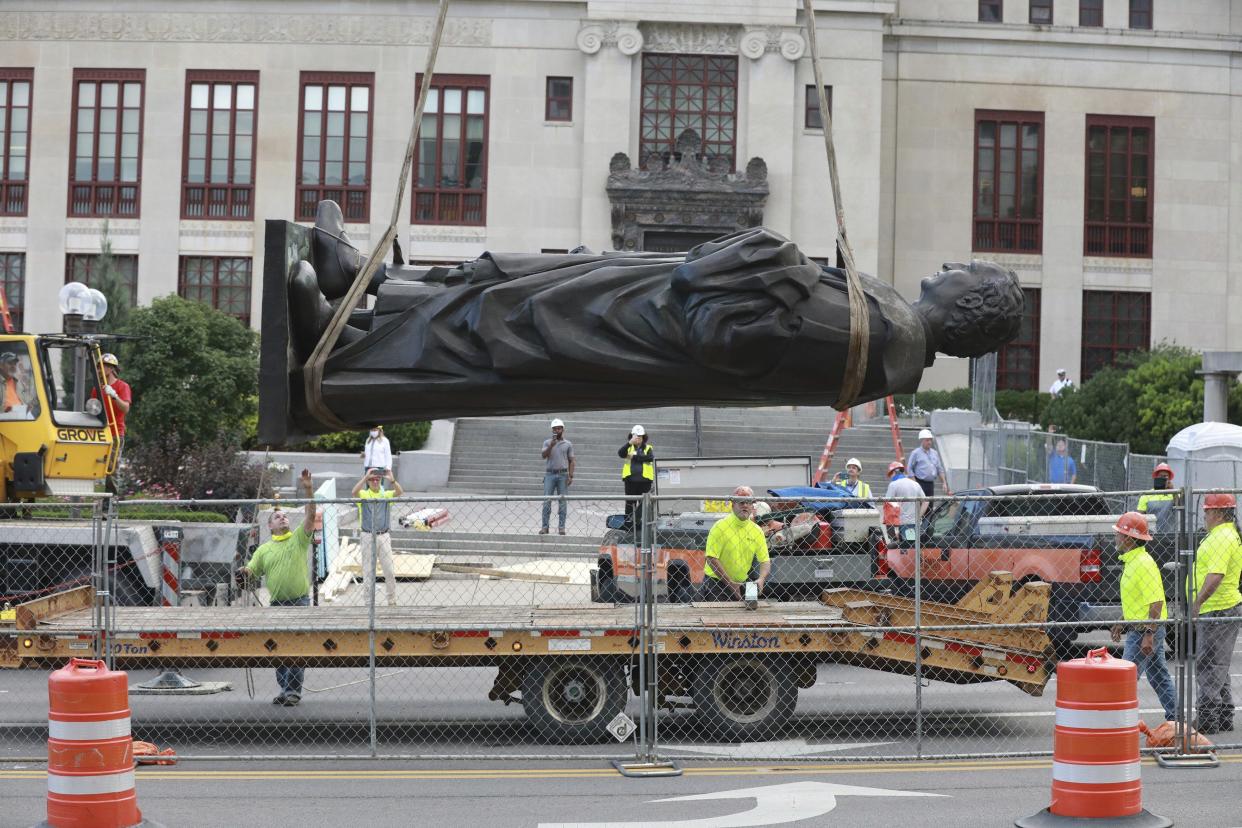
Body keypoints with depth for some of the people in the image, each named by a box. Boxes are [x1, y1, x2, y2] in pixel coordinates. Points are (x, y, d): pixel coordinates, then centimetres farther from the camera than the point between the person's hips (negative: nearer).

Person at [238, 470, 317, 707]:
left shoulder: (299, 538, 5)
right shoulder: (264, 549, 13)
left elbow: (310, 514, -7)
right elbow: (252, 570, 8)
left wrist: (307, 489, -18)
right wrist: (244, 572, -16)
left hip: (299, 601, -3)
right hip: (277, 604, 4)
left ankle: (294, 691, -1)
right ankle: (284, 690, 16)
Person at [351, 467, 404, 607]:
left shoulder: (386, 494, 5)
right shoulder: (363, 494, 1)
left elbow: (400, 492, -14)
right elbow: (354, 492, -22)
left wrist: (392, 480, -32)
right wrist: (365, 477, -30)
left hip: (384, 536, 1)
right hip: (367, 536, -1)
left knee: (389, 570, 2)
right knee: (368, 571, 5)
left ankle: (392, 601, 12)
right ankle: (369, 600, 14)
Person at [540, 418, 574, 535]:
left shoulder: (568, 444, 8)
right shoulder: (547, 442, 8)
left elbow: (571, 461, 7)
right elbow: (544, 455, -8)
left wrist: (570, 476, -3)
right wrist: (551, 445, -21)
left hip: (563, 475, 0)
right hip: (550, 474, 0)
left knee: (563, 501, 0)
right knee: (547, 500, -4)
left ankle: (562, 527, 3)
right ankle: (545, 526, -2)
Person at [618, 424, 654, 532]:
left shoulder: (648, 448, 8)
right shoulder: (628, 447, 9)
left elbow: (650, 458, -12)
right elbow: (620, 453, -12)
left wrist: (634, 457, -14)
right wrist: (629, 443, -27)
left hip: (644, 479, 0)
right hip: (630, 479, 0)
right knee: (630, 503, 5)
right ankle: (628, 523, 9)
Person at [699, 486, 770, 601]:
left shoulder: (757, 531, 3)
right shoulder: (721, 526, -12)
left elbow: (765, 561, 2)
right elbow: (711, 558, -17)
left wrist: (761, 579, -19)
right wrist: (730, 583, -20)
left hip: (741, 585, 4)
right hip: (716, 583, -4)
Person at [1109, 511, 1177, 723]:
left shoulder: (1143, 564, -20)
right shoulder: (1131, 561, 12)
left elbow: (1156, 602, -24)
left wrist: (1148, 635, -26)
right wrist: (1121, 623, 26)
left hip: (1145, 630, -10)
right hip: (1139, 629, 10)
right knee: (1159, 677, 14)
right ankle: (1174, 720, 19)